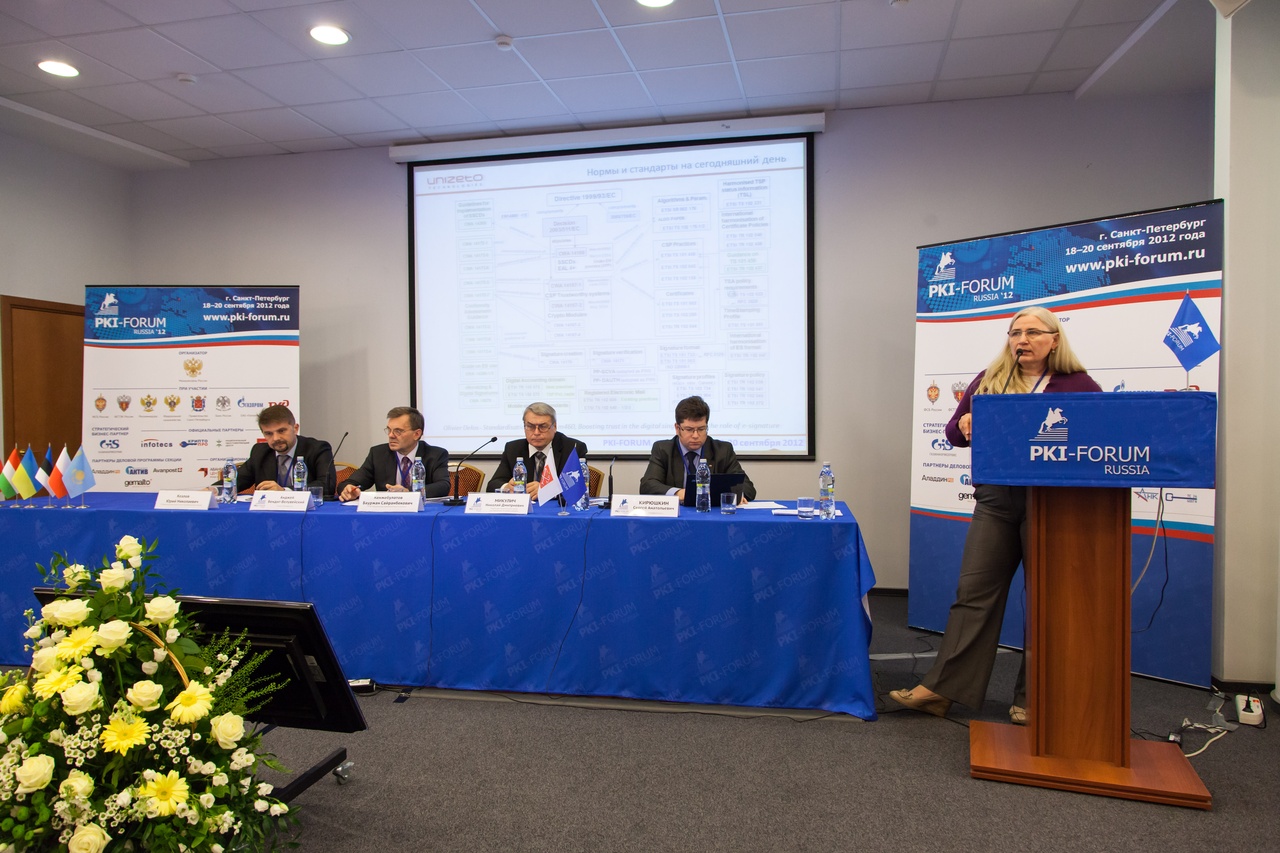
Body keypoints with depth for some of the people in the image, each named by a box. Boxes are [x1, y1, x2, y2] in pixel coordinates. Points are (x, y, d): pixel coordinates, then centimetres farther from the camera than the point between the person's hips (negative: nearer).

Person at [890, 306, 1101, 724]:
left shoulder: (1077, 385, 1)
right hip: (996, 500, 3)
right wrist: (964, 425, -9)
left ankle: (1031, 698, 21)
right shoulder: (990, 379, 10)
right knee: (974, 591, 3)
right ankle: (942, 688, 7)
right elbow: (954, 431, 14)